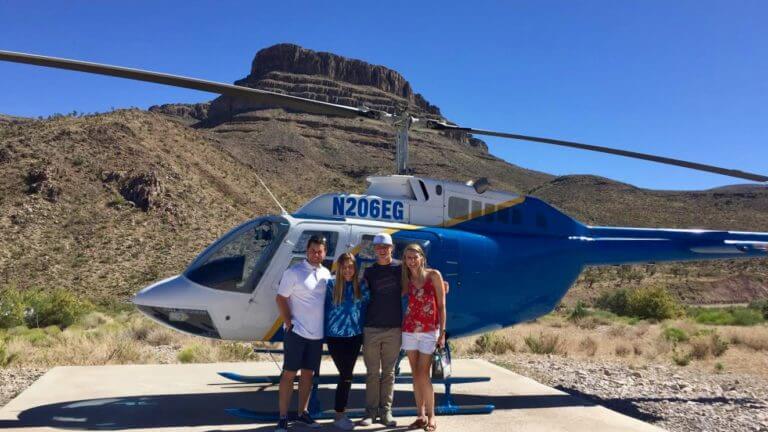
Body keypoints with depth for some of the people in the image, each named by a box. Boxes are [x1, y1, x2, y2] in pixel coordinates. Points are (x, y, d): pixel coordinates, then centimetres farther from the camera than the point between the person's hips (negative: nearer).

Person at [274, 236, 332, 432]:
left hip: (317, 334, 5)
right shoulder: (294, 272, -8)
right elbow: (280, 298, -8)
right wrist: (289, 323, -13)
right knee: (289, 373, 0)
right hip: (296, 332, -5)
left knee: (308, 374, 12)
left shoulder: (326, 274, 8)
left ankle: (302, 413, 23)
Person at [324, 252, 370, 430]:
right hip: (335, 336, -3)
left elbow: (366, 307, 5)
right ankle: (339, 416, 9)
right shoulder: (331, 285, -4)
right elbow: (325, 308, 2)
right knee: (346, 375, -3)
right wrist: (326, 331, 1)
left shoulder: (361, 285, 2)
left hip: (355, 336, 3)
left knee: (346, 375, 9)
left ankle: (341, 412, 22)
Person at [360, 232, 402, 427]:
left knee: (389, 372, 6)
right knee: (372, 372, 5)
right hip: (371, 329, 1)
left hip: (394, 329, 0)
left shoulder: (400, 268, 4)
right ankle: (371, 411, 14)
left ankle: (386, 411, 15)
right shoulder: (369, 272, 8)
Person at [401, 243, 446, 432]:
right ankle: (421, 415, 17)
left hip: (429, 331, -4)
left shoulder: (433, 275, -4)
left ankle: (431, 417, 6)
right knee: (415, 374, 7)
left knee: (423, 374, -7)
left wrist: (442, 332, -6)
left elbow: (441, 305, -4)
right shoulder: (406, 280, 8)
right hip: (409, 330, 4)